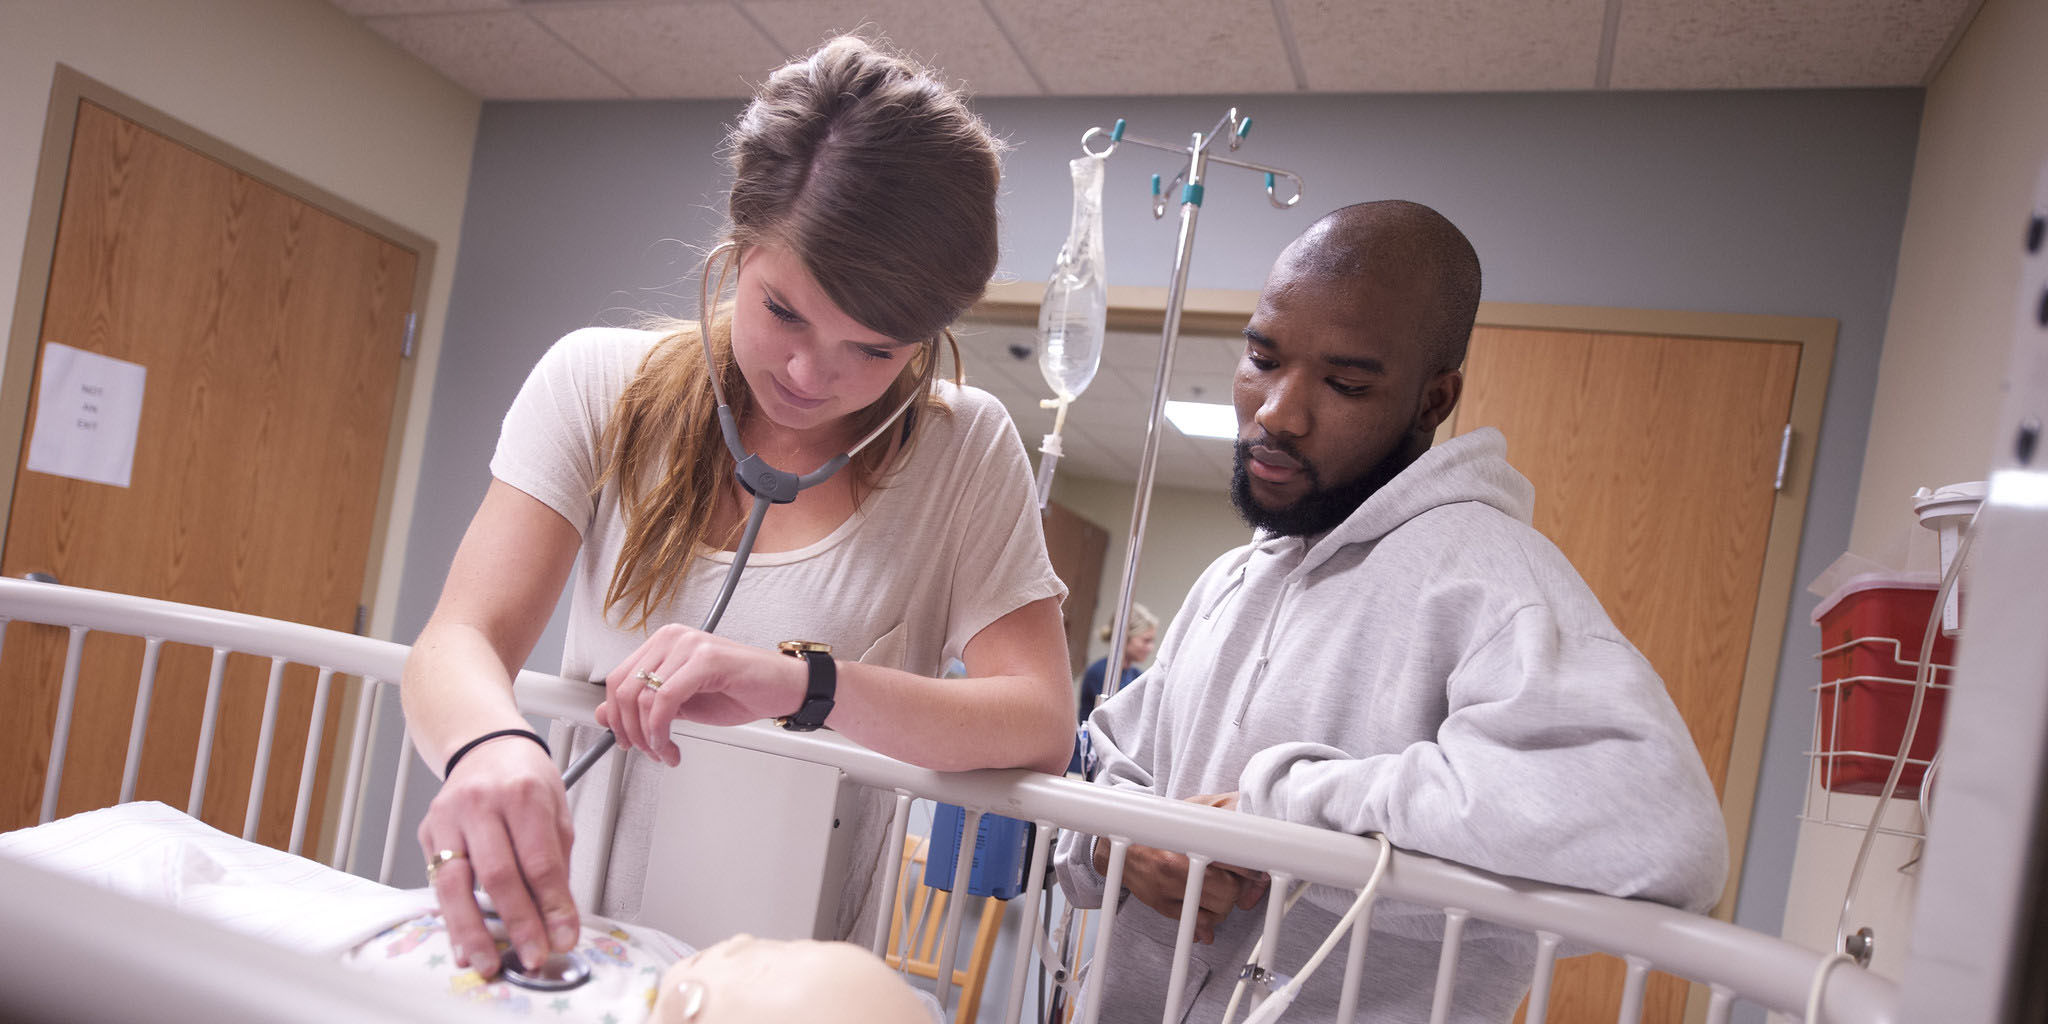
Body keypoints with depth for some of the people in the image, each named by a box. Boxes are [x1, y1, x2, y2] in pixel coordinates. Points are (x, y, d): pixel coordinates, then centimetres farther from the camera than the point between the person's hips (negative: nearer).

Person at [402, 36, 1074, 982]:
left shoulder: (966, 451, -5)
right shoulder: (600, 384, -1)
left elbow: (1042, 727, -11)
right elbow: (461, 637, -8)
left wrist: (802, 685, -27)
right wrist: (492, 745, -32)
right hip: (568, 943, 3)